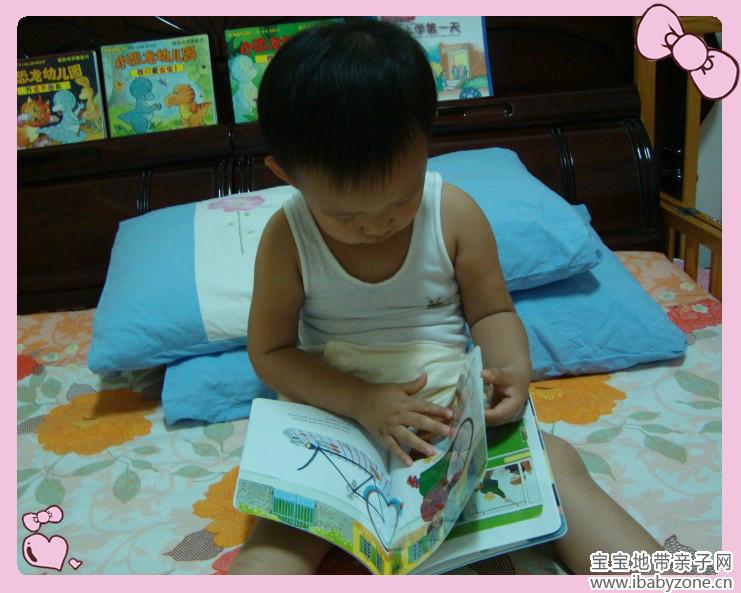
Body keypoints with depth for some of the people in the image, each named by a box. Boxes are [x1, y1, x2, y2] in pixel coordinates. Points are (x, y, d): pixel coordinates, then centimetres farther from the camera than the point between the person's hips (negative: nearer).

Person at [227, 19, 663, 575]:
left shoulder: (456, 214, -8)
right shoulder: (287, 238, -10)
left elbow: (492, 310, 3)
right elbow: (270, 351, -6)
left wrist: (513, 367, -20)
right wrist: (360, 399, -22)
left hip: (453, 407, 2)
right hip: (339, 416, -1)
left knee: (557, 463, -17)